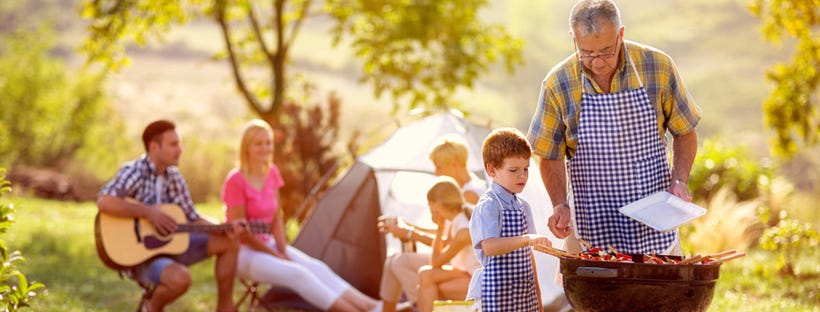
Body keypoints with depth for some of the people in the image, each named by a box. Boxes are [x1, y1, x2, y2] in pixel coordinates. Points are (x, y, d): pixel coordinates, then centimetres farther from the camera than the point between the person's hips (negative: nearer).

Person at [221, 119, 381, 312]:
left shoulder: (272, 173, 4)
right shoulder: (235, 181, -18)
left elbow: (276, 217, 9)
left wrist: (283, 251, -5)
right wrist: (277, 256, -15)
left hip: (267, 244, 7)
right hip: (243, 253, -7)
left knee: (316, 267, -15)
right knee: (296, 274, -27)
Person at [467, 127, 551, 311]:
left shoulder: (523, 206, 14)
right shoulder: (488, 206, -11)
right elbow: (489, 247, -26)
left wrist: (537, 295, 20)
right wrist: (527, 239, -37)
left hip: (524, 293, 8)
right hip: (497, 293, -8)